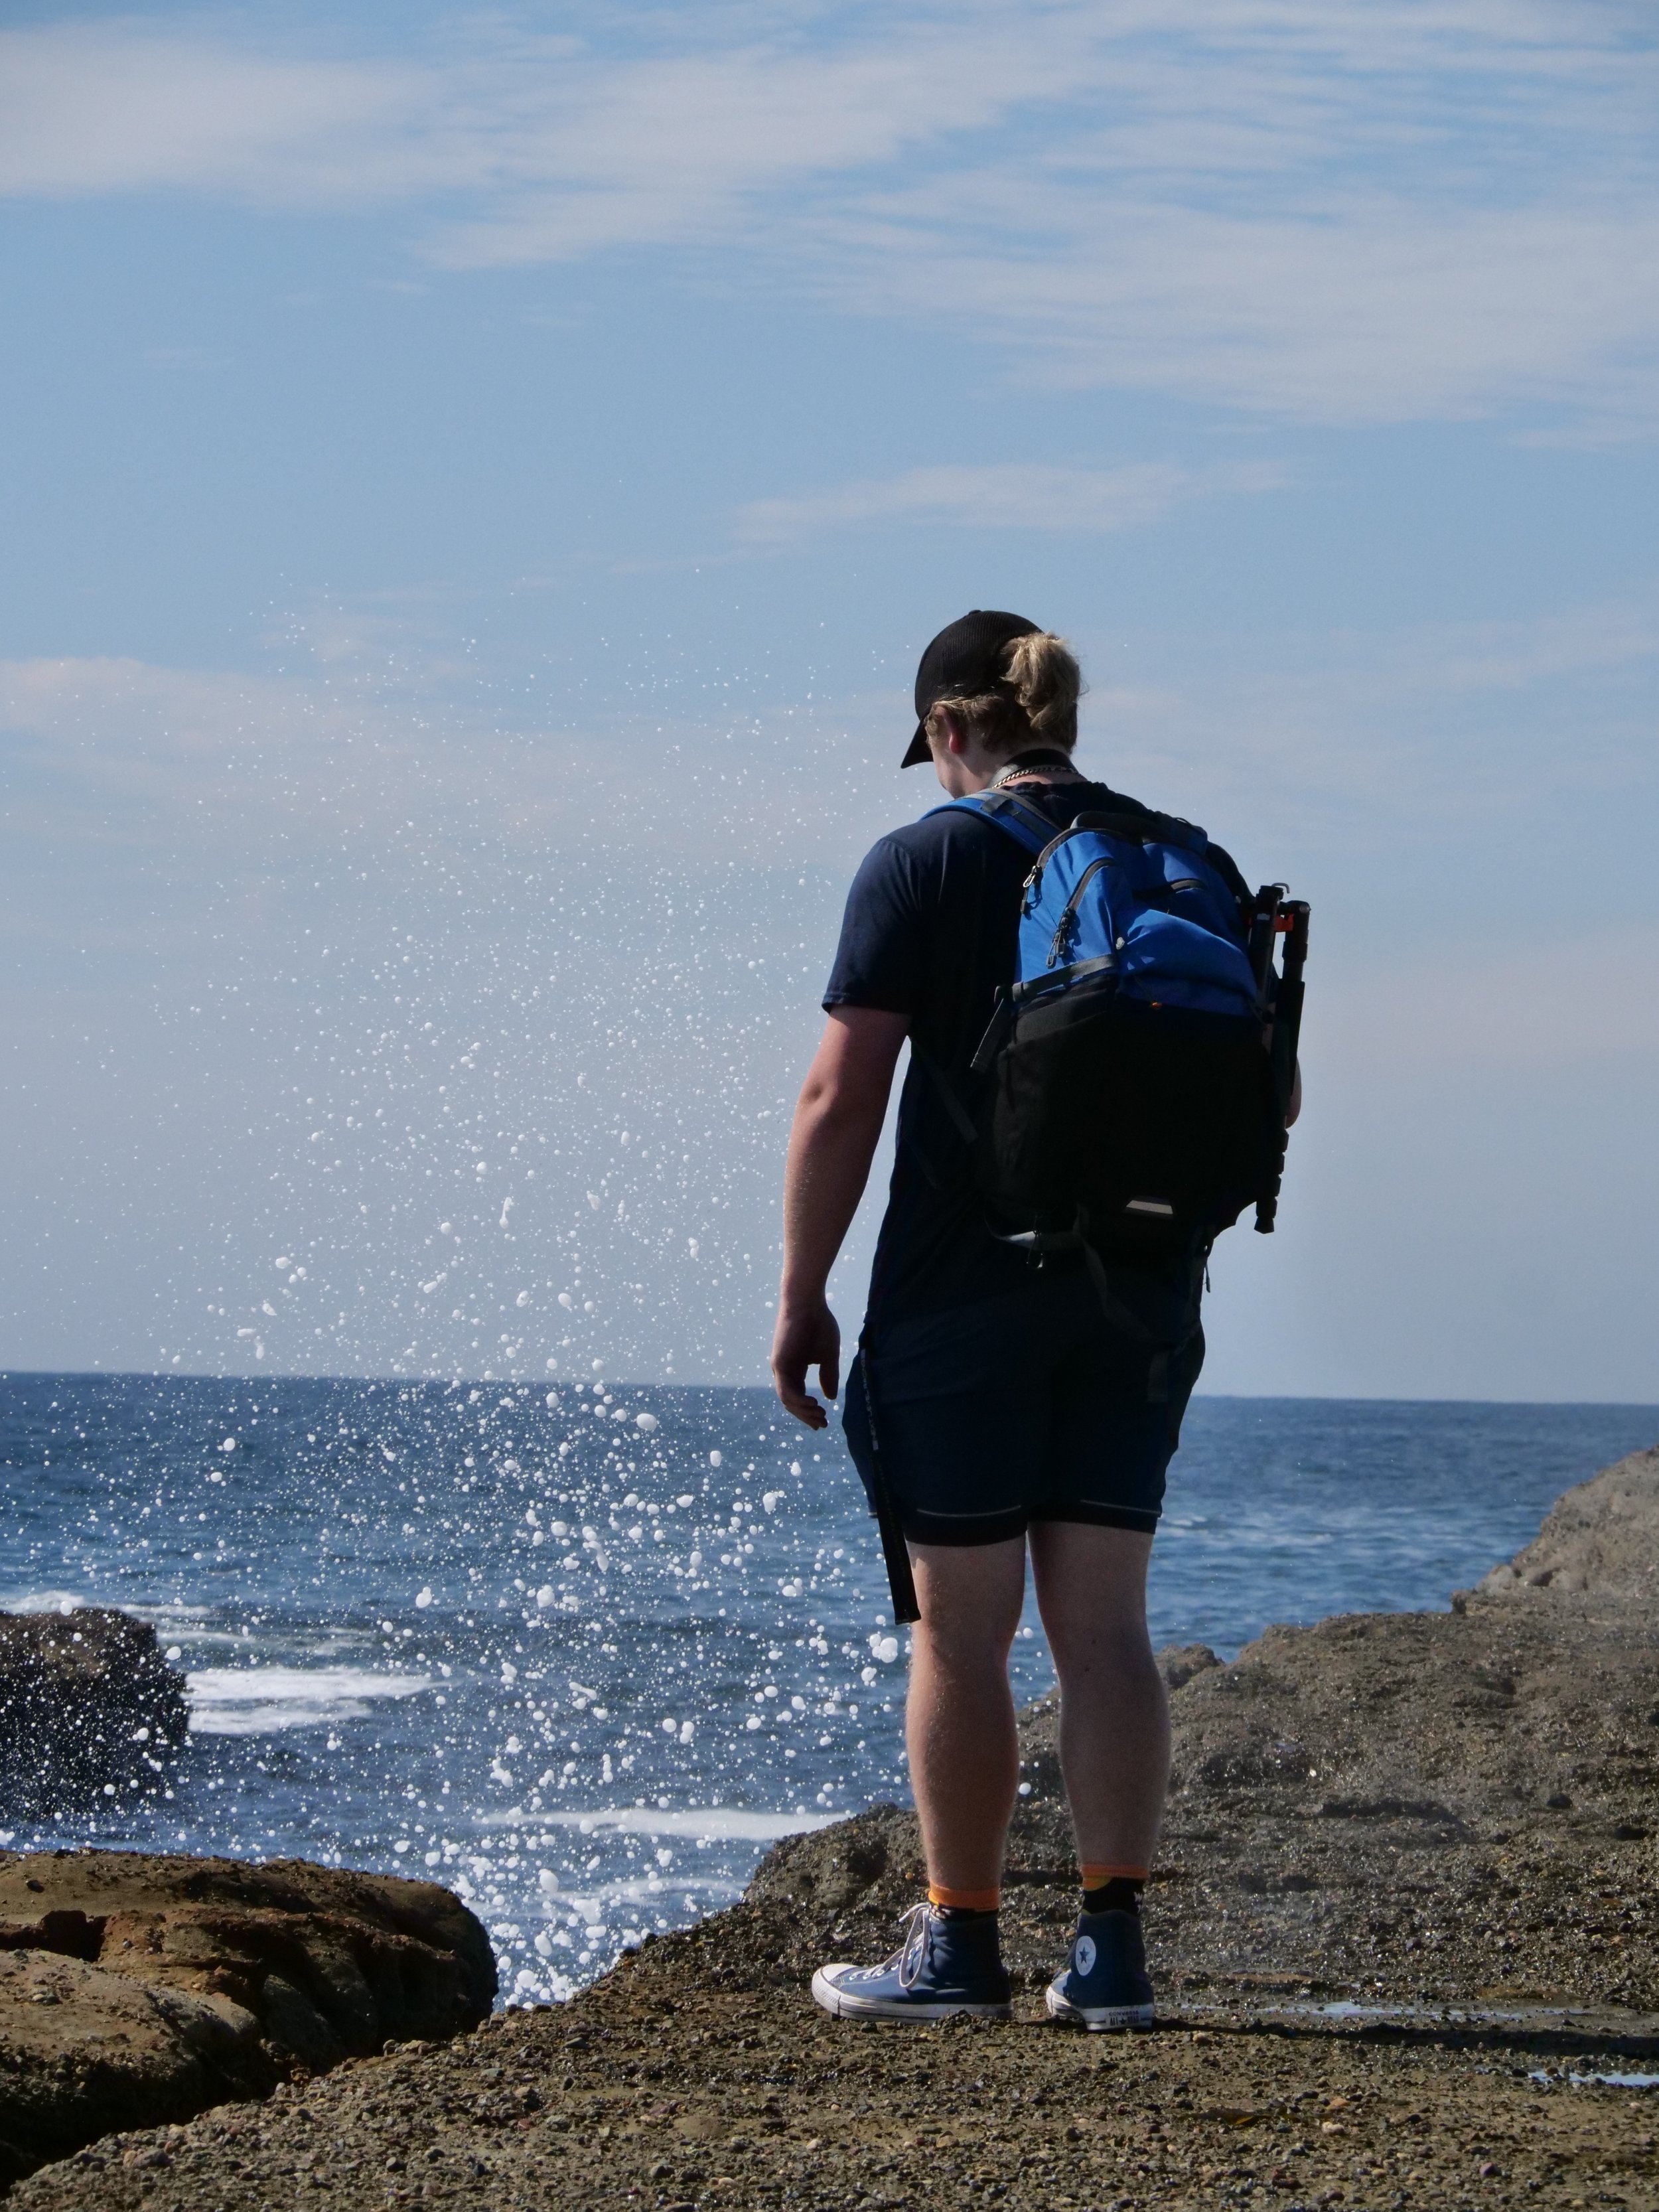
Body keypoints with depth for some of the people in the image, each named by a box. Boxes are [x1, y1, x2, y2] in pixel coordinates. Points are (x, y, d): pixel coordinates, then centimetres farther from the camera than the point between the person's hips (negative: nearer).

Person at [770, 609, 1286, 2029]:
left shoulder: (925, 866, -7)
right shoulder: (1189, 866, 7)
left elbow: (843, 1099, -10)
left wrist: (801, 1297, -4)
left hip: (959, 1288, -4)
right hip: (1138, 1299, 4)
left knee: (963, 1628, 3)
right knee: (1104, 1620, 6)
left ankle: (960, 1947, 9)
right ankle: (1112, 1950, 2)